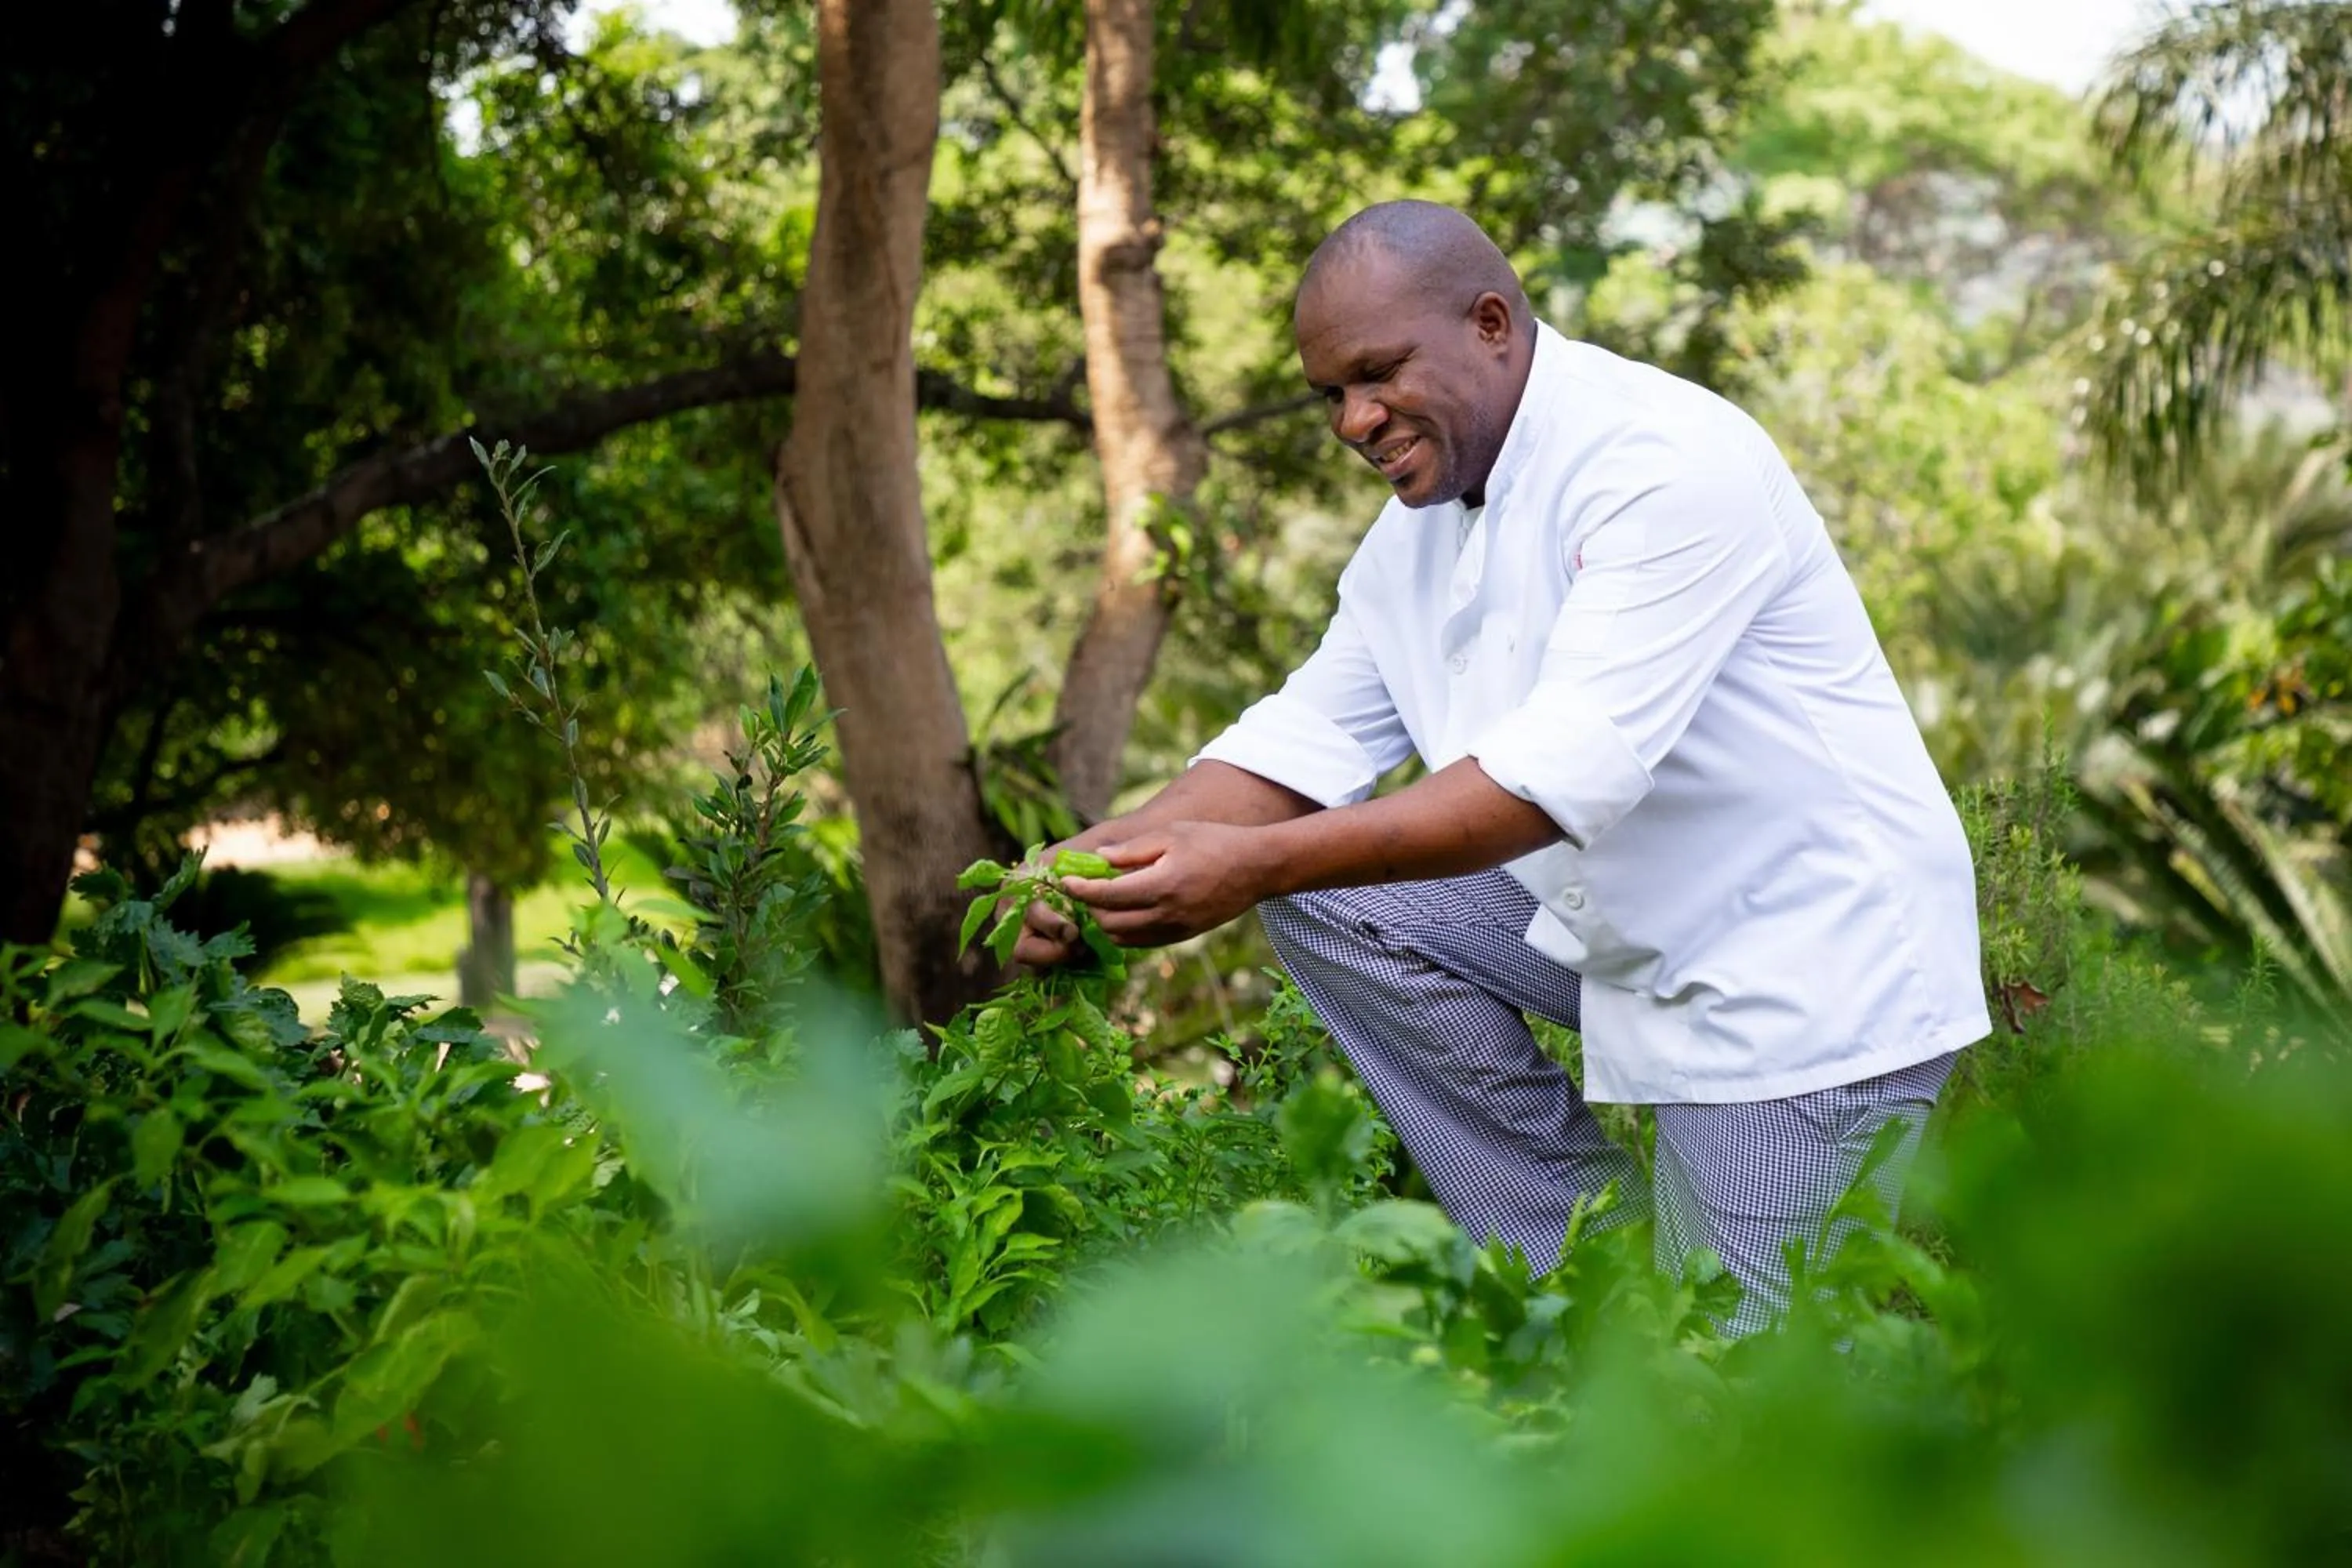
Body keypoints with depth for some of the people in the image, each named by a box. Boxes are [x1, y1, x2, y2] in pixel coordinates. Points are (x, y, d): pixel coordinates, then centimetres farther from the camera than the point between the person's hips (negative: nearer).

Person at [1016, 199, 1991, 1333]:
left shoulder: (1668, 462, -23)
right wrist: (1110, 853, -18)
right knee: (1329, 905, -6)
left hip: (1817, 970, -8)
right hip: (1625, 932, 8)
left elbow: (1568, 772, -32)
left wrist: (1256, 867, -38)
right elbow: (1308, 738, 1)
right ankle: (1586, 1264, 0)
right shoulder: (1418, 528, 5)